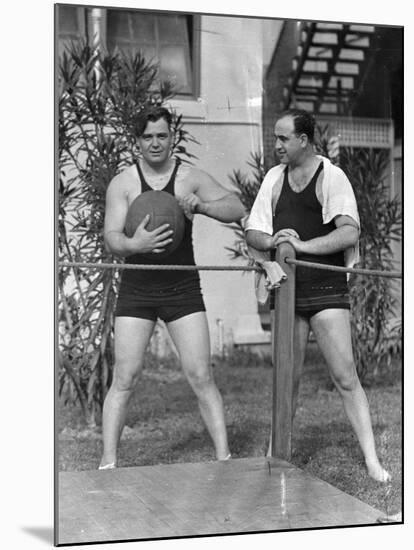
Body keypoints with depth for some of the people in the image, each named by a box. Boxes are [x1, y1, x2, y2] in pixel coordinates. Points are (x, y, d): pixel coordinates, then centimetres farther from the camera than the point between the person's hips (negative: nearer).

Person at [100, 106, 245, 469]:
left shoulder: (192, 178, 2)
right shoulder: (123, 183, 0)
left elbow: (237, 209, -6)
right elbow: (112, 238, -9)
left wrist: (202, 205, -26)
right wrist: (135, 244, -32)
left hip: (183, 289, 0)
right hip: (136, 289, 0)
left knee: (201, 376, -4)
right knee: (125, 380, -3)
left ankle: (224, 456, 5)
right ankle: (108, 463, 5)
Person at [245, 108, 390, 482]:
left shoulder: (332, 177, -4)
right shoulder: (274, 178, 12)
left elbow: (350, 231, -17)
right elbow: (252, 234, 9)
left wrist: (303, 245, -26)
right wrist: (272, 241, -13)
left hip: (326, 288, -4)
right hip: (286, 288, 4)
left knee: (345, 376, -6)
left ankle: (372, 460, -1)